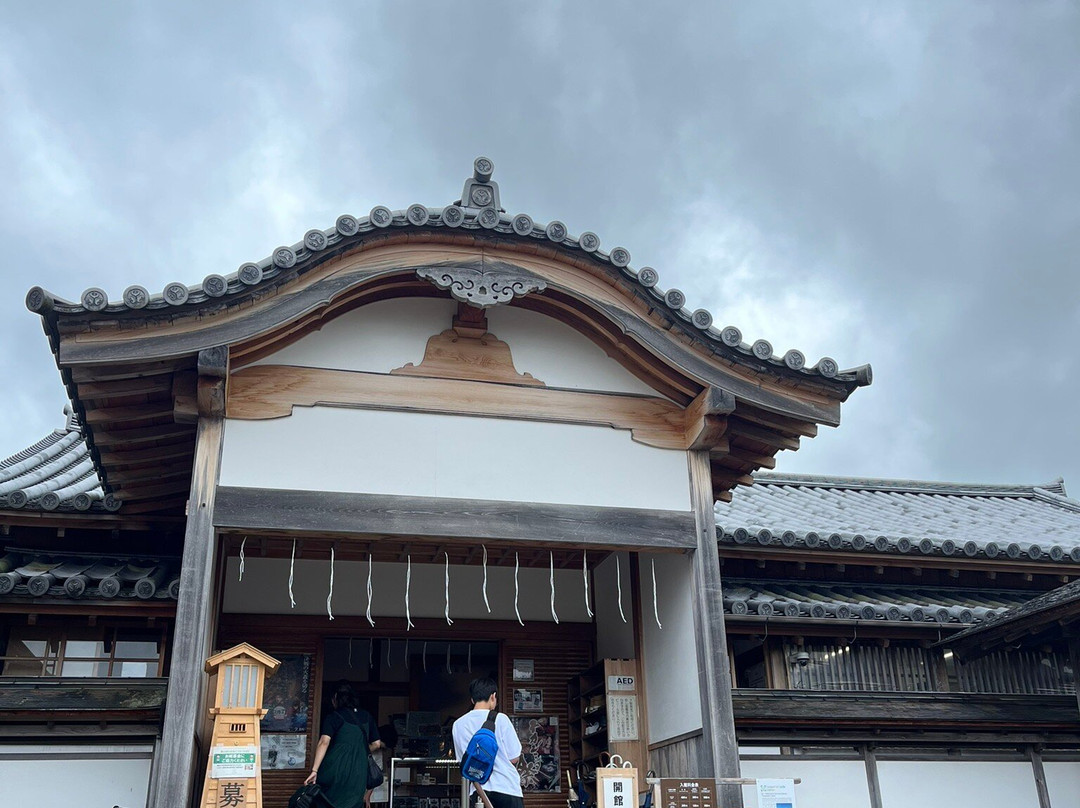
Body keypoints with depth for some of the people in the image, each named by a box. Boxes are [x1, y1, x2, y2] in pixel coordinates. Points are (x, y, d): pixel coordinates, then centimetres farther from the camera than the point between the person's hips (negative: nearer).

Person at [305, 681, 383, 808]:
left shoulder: (333, 717, 1)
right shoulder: (367, 716, 14)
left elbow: (324, 742, -13)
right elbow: (376, 744, 17)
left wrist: (314, 770, -18)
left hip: (335, 768, -3)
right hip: (358, 773, 3)